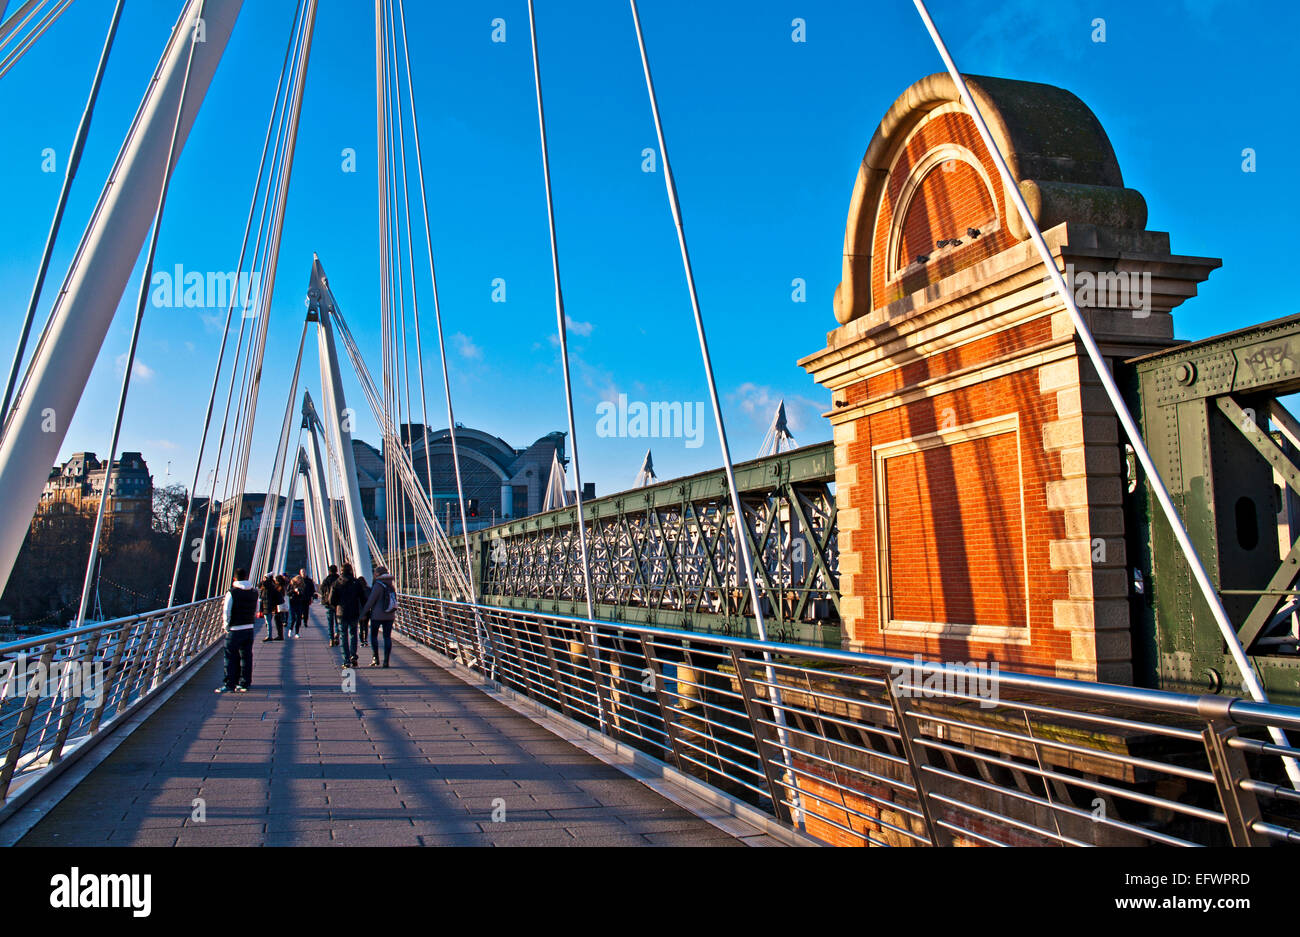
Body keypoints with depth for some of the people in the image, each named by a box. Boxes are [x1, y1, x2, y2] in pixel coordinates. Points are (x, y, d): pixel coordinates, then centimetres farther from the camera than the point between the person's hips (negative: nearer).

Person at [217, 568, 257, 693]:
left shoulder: (232, 593, -11)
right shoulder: (254, 592, 6)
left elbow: (226, 613, -10)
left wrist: (227, 627, 2)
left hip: (234, 631, -5)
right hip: (250, 628, 5)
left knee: (231, 658, 2)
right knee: (246, 656, 10)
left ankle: (230, 684, 1)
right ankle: (244, 683, 13)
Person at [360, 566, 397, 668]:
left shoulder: (378, 585, -13)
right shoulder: (392, 585, 7)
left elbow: (371, 601, -12)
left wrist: (363, 613, -3)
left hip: (377, 615, -5)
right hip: (390, 615, 5)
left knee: (373, 635, 10)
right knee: (387, 637, 5)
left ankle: (376, 658, 5)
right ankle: (386, 661, 3)